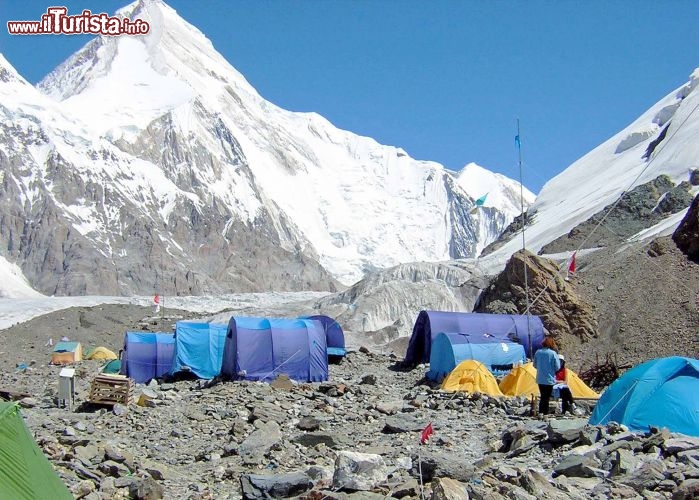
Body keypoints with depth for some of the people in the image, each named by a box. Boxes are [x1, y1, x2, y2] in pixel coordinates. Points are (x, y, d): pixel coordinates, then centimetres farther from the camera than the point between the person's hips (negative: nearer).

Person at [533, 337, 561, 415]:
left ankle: (540, 413, 9)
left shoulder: (538, 352, 0)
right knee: (546, 397, 3)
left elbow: (535, 365, 10)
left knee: (542, 397, 15)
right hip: (549, 379, -4)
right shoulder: (553, 353, -13)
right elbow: (557, 367, -9)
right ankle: (545, 414, 2)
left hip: (540, 379, 4)